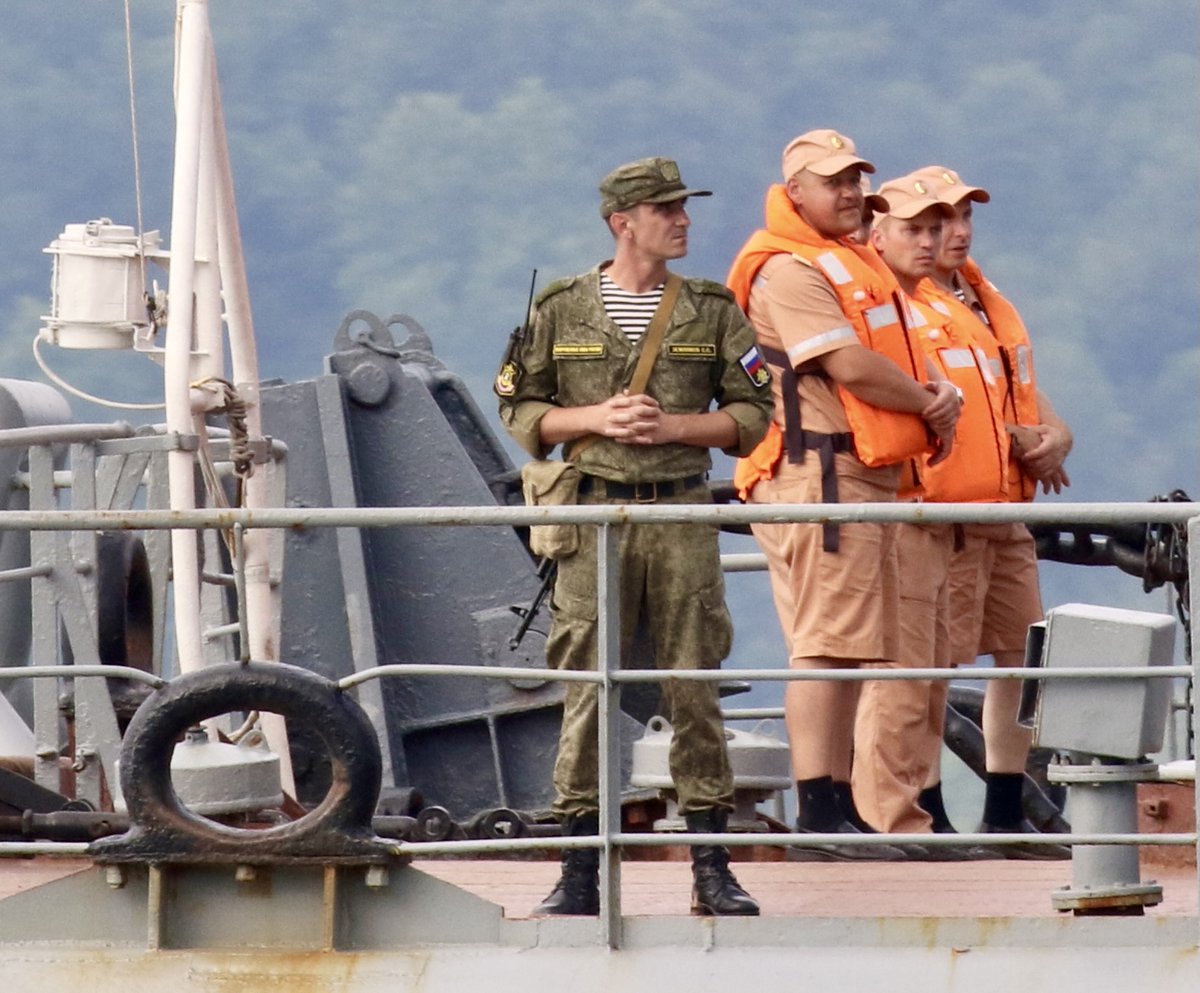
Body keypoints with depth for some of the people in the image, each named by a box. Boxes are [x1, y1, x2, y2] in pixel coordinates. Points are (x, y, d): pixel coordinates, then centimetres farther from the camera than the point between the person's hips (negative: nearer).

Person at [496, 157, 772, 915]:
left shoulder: (711, 311, 8)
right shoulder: (562, 310, 7)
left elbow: (754, 414, 6)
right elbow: (522, 412, 8)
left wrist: (672, 426, -8)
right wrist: (596, 419, -8)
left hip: (683, 512, 0)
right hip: (594, 512, 0)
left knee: (695, 687, -1)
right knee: (587, 693, -1)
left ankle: (712, 869, 3)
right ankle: (581, 872, 3)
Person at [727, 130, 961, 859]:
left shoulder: (858, 264, 22)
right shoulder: (789, 270, -10)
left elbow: (893, 359, 20)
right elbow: (850, 367, -17)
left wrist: (933, 398, -2)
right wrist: (929, 404, -4)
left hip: (870, 471, 10)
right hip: (819, 474, -10)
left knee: (849, 649, 11)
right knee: (825, 643, -13)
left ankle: (838, 807, 15)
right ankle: (818, 817, -16)